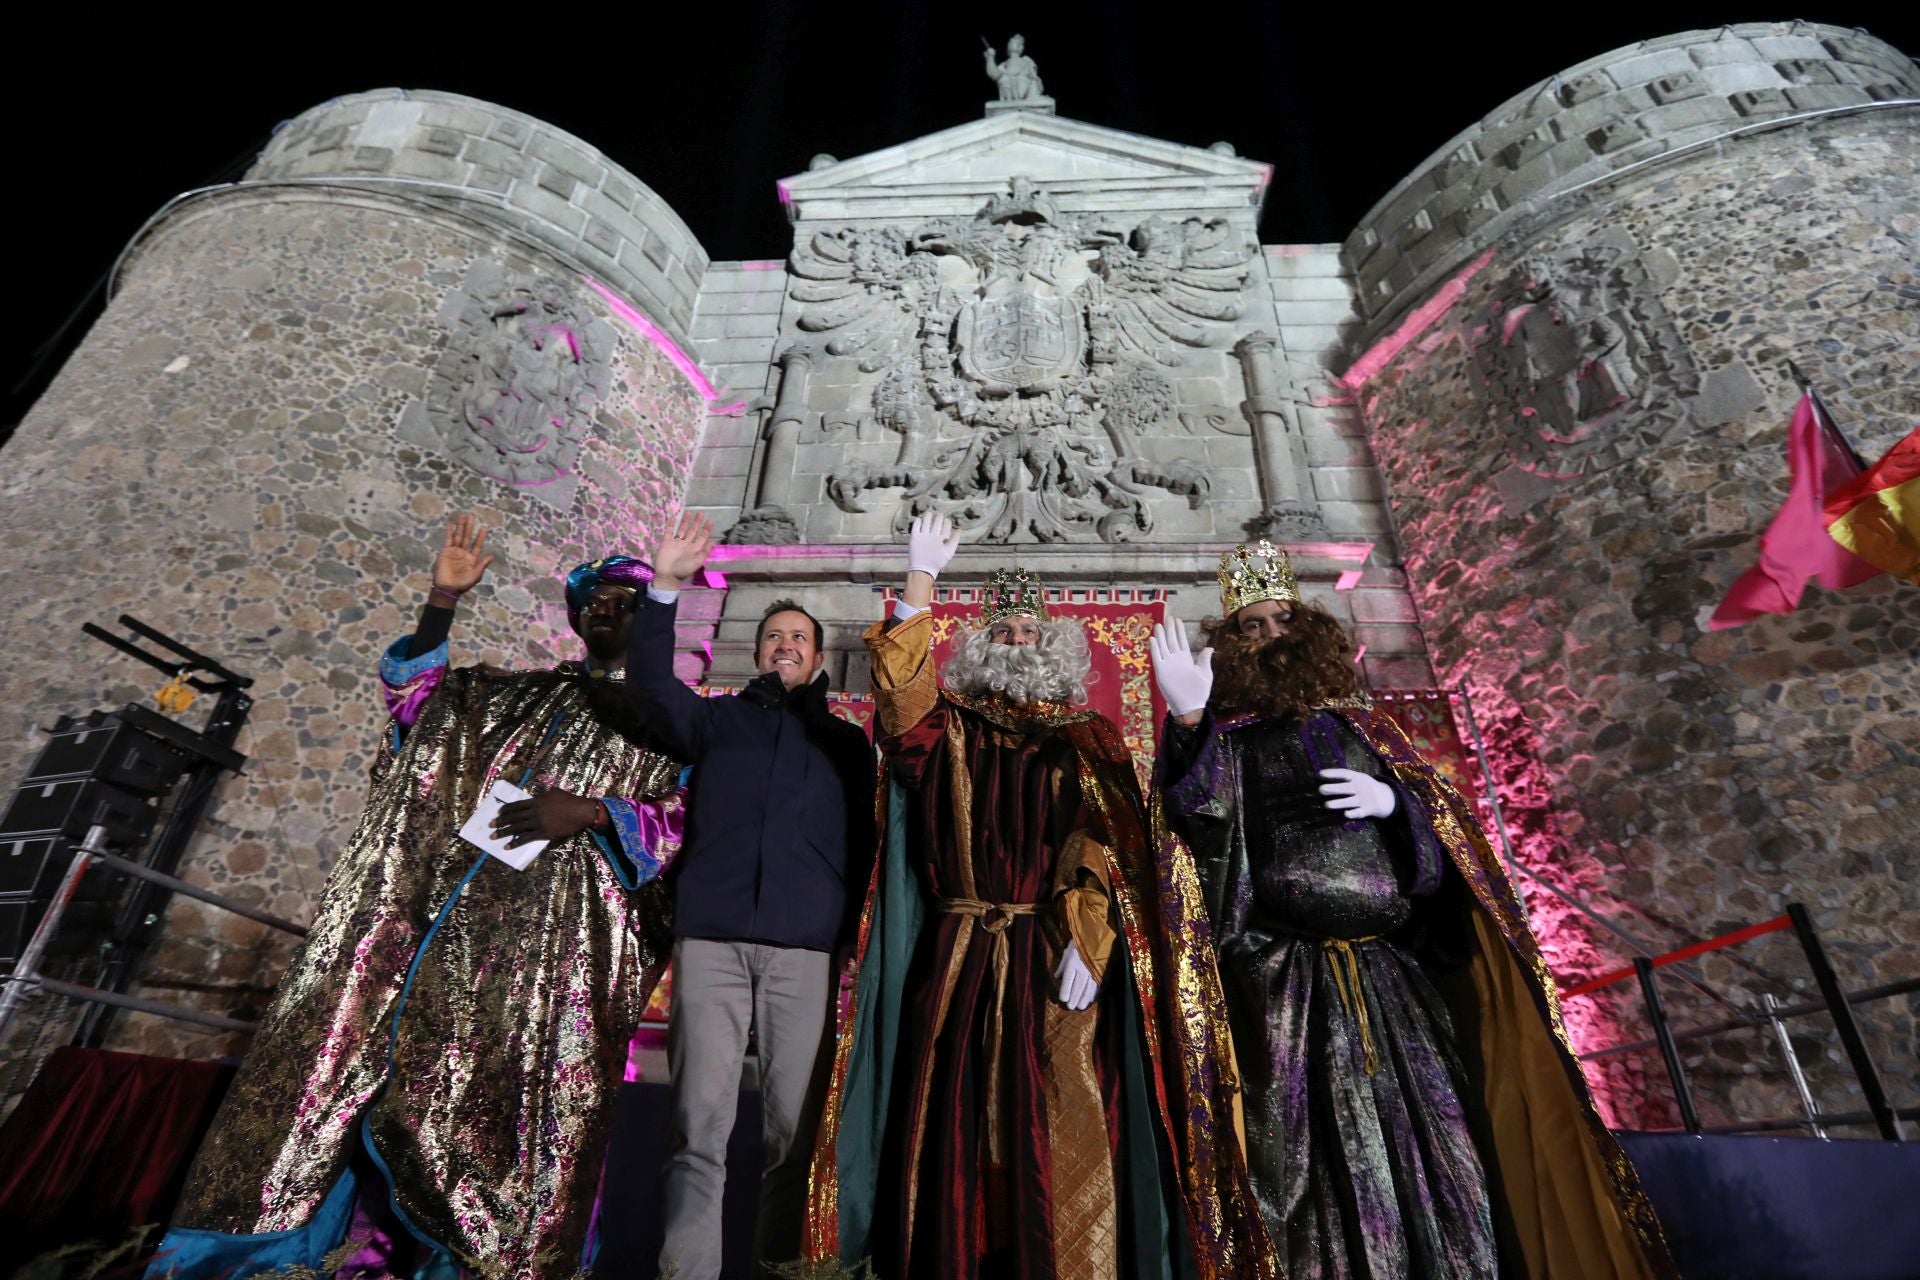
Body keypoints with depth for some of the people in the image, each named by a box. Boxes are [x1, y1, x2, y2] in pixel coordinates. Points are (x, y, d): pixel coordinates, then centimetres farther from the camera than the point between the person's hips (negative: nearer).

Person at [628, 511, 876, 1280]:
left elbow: (864, 845, 13)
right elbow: (650, 686, 0)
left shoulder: (846, 742, 16)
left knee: (794, 1128, 3)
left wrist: (856, 934, 1)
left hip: (806, 946, 0)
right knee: (699, 1126, 0)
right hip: (710, 937, 0)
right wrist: (665, 590, -11)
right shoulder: (716, 719, 16)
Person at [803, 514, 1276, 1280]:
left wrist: (1084, 941, -17)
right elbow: (898, 690, -6)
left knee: (1062, 1127, -3)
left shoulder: (1088, 740, 10)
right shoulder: (949, 729, 14)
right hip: (957, 958, 2)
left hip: (1056, 955, -1)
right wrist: (922, 580, -8)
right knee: (958, 1121, 5)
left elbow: (1106, 844, -3)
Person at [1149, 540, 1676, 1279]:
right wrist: (1187, 720, -28)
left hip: (1390, 973, 4)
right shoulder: (1226, 739, 5)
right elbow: (1201, 822, -14)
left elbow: (1440, 810, 15)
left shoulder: (1356, 724, 16)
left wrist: (1392, 799, -7)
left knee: (1430, 1137, 4)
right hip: (1288, 979, -3)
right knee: (1331, 1158, -3)